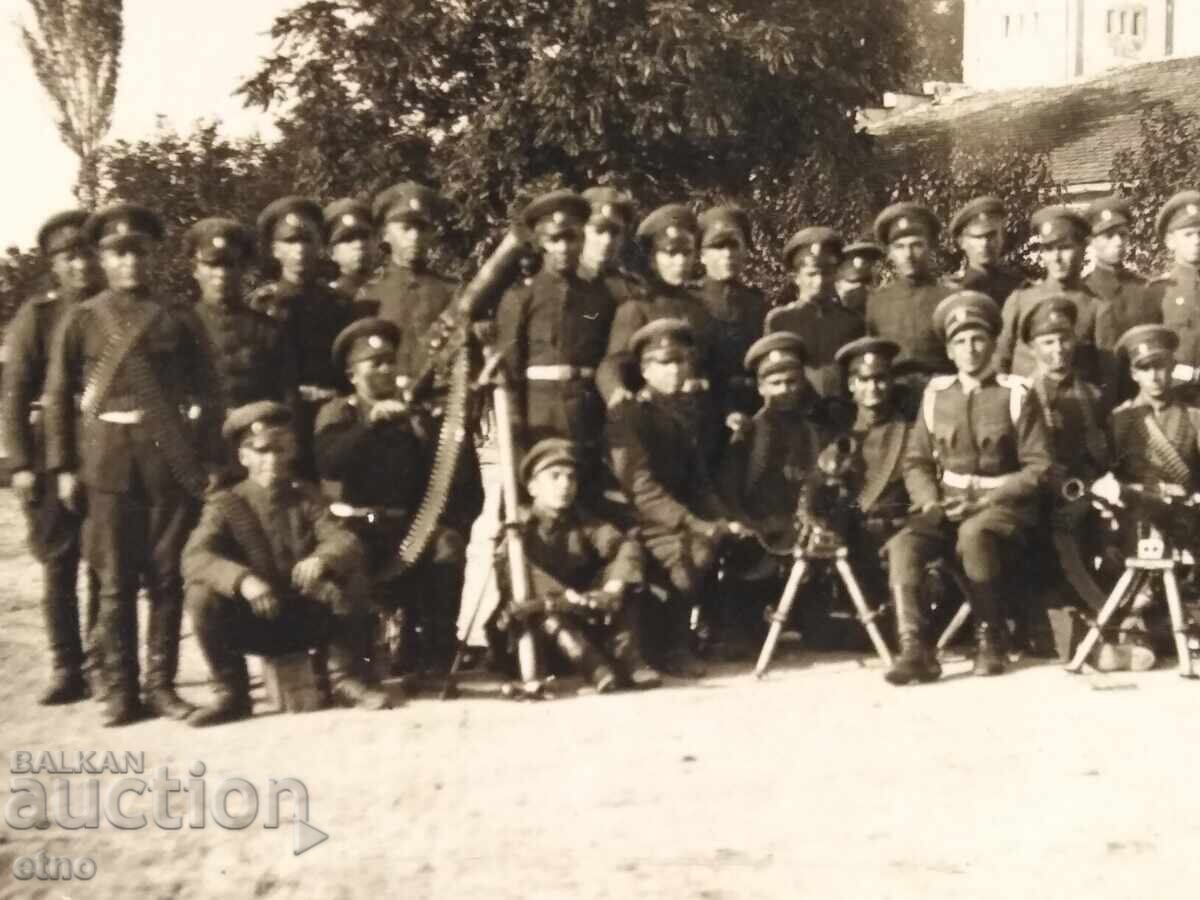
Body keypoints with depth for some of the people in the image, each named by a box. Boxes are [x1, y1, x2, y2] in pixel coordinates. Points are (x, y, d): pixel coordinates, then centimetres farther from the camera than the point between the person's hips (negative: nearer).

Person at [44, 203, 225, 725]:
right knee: (115, 580, 3)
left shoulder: (179, 319, 6)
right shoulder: (82, 319, 6)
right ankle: (118, 689, 11)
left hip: (173, 460, 1)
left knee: (167, 578, 5)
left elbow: (207, 393, 4)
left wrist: (210, 459, -4)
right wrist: (64, 467, -1)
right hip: (108, 462, 0)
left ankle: (161, 683, 14)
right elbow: (58, 397, 5)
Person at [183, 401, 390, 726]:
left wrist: (321, 559, -37)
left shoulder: (307, 497, 5)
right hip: (254, 624, -1)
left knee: (350, 575, -24)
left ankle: (344, 678, -8)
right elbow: (195, 558, -20)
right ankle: (231, 692, -8)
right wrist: (242, 580, -40)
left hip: (310, 620, 1)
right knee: (203, 595, -27)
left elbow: (344, 541, -11)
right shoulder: (225, 504, -3)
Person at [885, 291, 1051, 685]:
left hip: (1003, 504, -3)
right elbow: (916, 460, 12)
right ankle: (915, 649, -31)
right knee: (902, 545, -26)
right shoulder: (936, 394, 10)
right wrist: (930, 501, -8)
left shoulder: (1016, 395, 0)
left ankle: (989, 637, -17)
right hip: (949, 503, 4)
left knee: (972, 535, -38)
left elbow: (1038, 467, -4)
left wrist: (986, 500, -15)